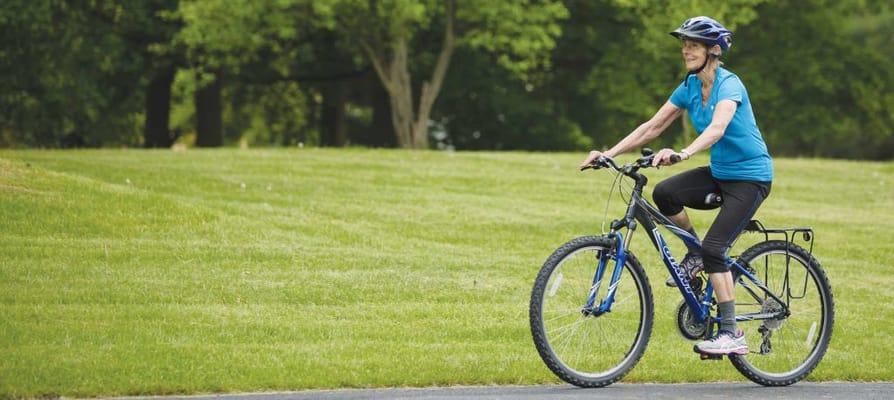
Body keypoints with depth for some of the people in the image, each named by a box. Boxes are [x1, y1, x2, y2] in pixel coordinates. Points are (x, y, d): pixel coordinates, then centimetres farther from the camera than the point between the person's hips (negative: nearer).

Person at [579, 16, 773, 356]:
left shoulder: (729, 85, -21)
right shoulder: (690, 87, 2)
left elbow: (717, 128, -39)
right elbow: (653, 126, 3)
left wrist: (682, 154, -56)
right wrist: (609, 153, -8)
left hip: (751, 177, -7)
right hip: (719, 172, 7)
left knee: (713, 247, -20)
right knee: (664, 193, -18)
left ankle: (732, 334, -17)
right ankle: (694, 254, 6)